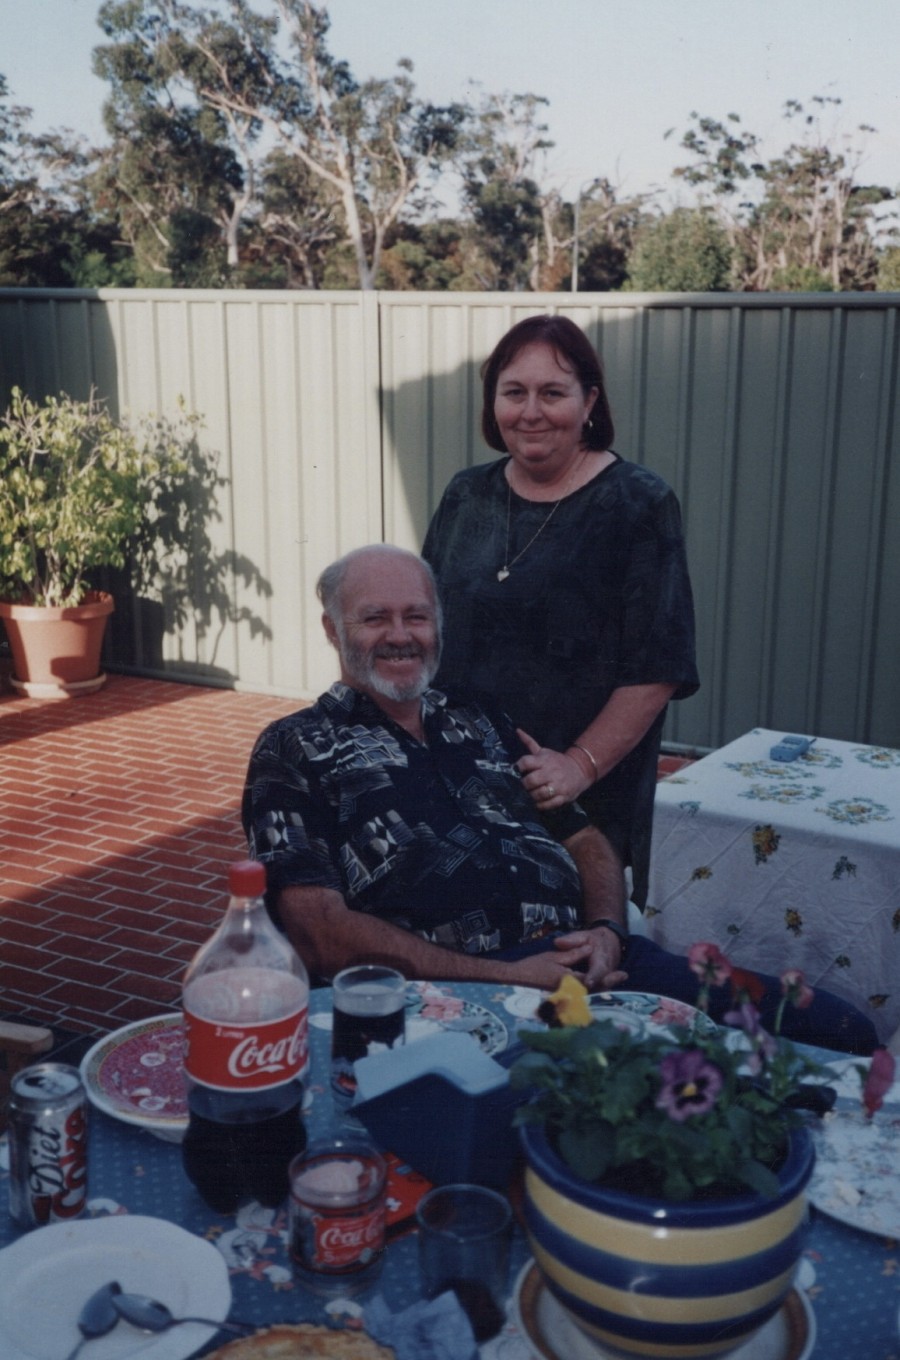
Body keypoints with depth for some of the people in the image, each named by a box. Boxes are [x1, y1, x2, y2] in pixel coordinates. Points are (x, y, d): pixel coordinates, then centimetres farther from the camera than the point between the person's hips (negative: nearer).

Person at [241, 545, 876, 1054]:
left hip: (592, 961, 6)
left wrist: (607, 931, 0)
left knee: (843, 1032, -10)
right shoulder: (296, 749, 7)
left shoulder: (482, 724, 25)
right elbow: (324, 936, -5)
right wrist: (509, 980, -12)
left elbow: (587, 842, 25)